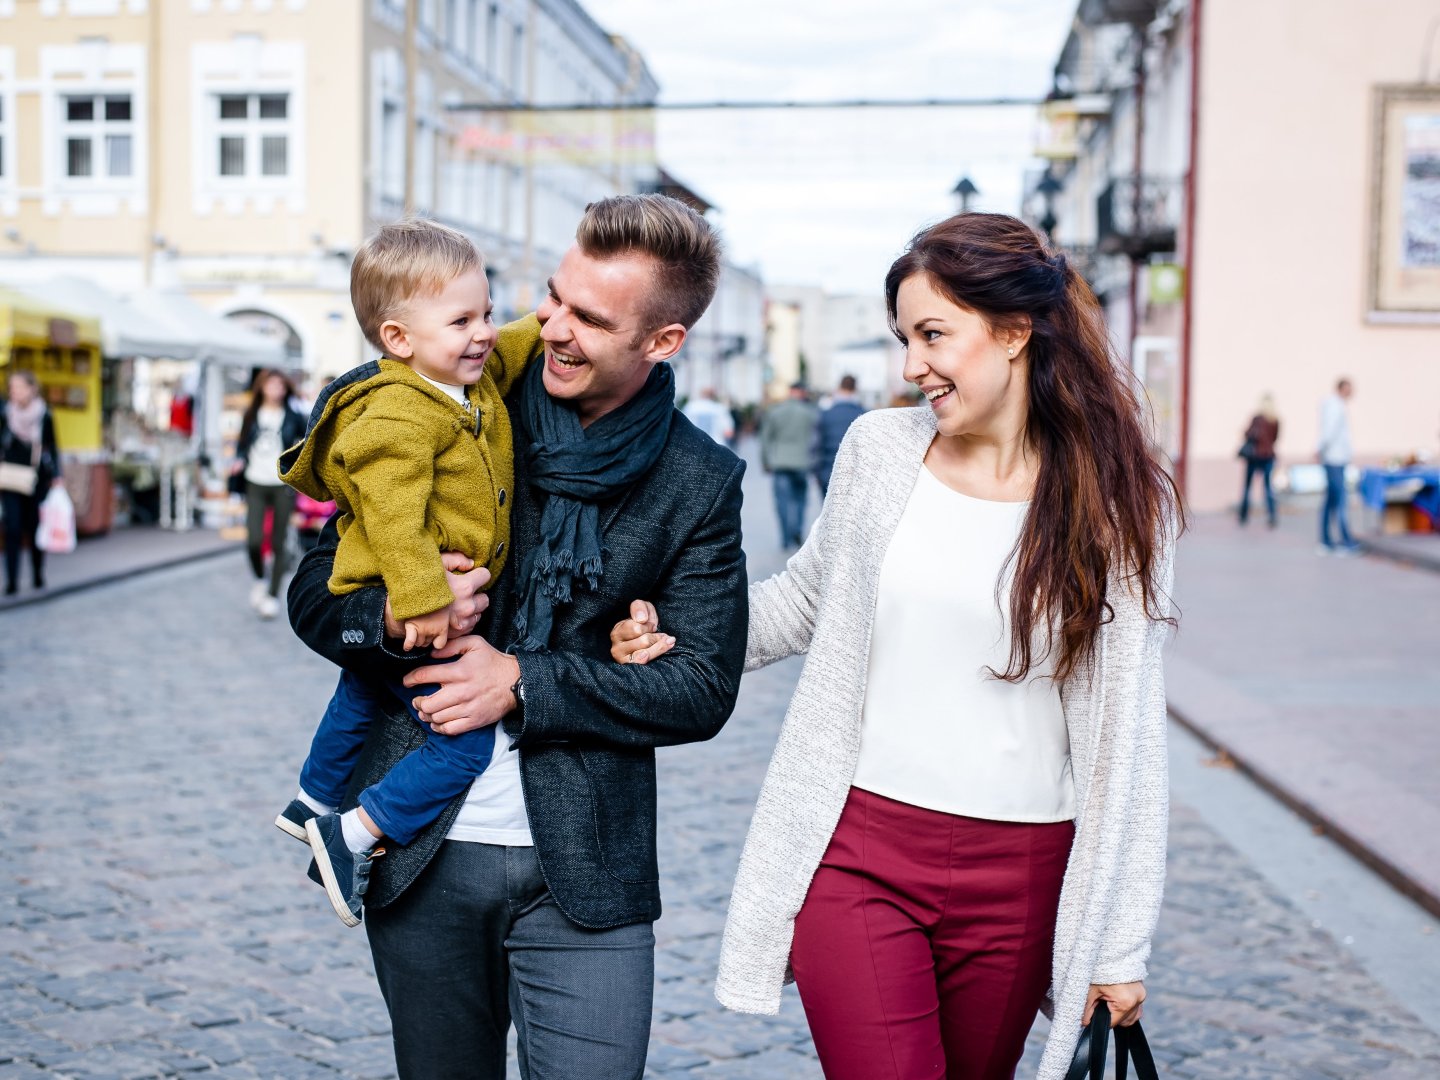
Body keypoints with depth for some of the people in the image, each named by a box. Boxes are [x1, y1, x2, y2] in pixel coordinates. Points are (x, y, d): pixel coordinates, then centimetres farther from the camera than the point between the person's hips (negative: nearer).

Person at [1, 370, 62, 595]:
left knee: (36, 528, 7)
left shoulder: (45, 416, -1)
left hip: (37, 480, 0)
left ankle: (38, 575, 24)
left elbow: (52, 447, 6)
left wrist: (56, 476, 0)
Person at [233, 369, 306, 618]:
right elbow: (242, 445, 14)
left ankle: (273, 595, 12)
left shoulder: (293, 416, 1)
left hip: (283, 485, -1)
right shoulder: (252, 415, 7)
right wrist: (240, 461, -5)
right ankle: (259, 581, 19)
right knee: (254, 539, -10)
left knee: (278, 543, 1)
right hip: (256, 484, 1)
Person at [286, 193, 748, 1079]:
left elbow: (705, 686, -4)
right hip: (420, 851, 1)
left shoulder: (699, 483, -1)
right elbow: (315, 593, 3)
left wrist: (524, 683, -14)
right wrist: (396, 619, -20)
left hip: (588, 870, -1)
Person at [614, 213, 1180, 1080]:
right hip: (857, 853, 1)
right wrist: (672, 640, 2)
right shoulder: (880, 450, 2)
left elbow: (1128, 729, -2)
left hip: (1018, 879, 0)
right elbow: (808, 596, 18)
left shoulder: (1120, 504, -4)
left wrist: (1121, 943, -2)